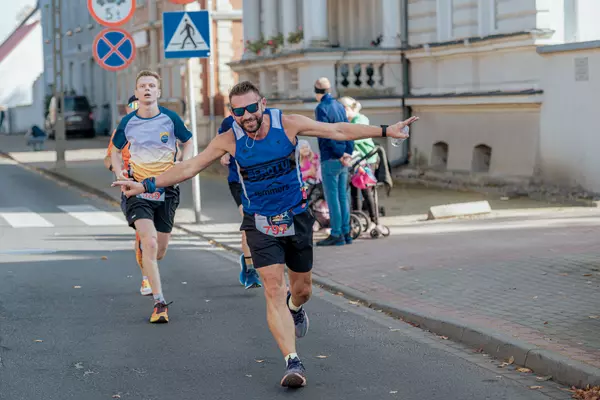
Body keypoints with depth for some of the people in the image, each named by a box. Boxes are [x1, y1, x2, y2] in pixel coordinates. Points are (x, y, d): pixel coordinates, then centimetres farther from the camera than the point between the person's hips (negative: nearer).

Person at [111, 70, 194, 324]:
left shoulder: (170, 118, -4)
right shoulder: (128, 122, -1)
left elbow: (188, 142, 12)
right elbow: (116, 150, 15)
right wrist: (119, 172, -2)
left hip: (166, 189, 1)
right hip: (137, 188, -1)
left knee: (160, 250, 8)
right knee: (149, 241, -21)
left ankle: (147, 273, 47)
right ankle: (159, 302, -18)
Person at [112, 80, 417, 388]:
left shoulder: (288, 124, -12)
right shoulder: (229, 140, -11)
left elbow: (339, 131, -6)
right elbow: (189, 167, -7)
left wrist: (385, 131, -7)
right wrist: (146, 185, -13)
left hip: (297, 218, 1)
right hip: (260, 225, -1)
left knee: (302, 288, 12)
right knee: (273, 290, -15)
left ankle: (295, 308, 51)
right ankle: (292, 362, -16)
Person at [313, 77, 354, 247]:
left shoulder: (321, 108, -10)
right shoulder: (339, 106, 13)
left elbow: (327, 134, -18)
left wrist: (340, 153, -12)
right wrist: (348, 153, 2)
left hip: (330, 159, -7)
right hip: (343, 159, 7)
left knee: (332, 197, -5)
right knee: (342, 196, 11)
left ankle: (336, 235, -5)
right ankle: (346, 233, 14)